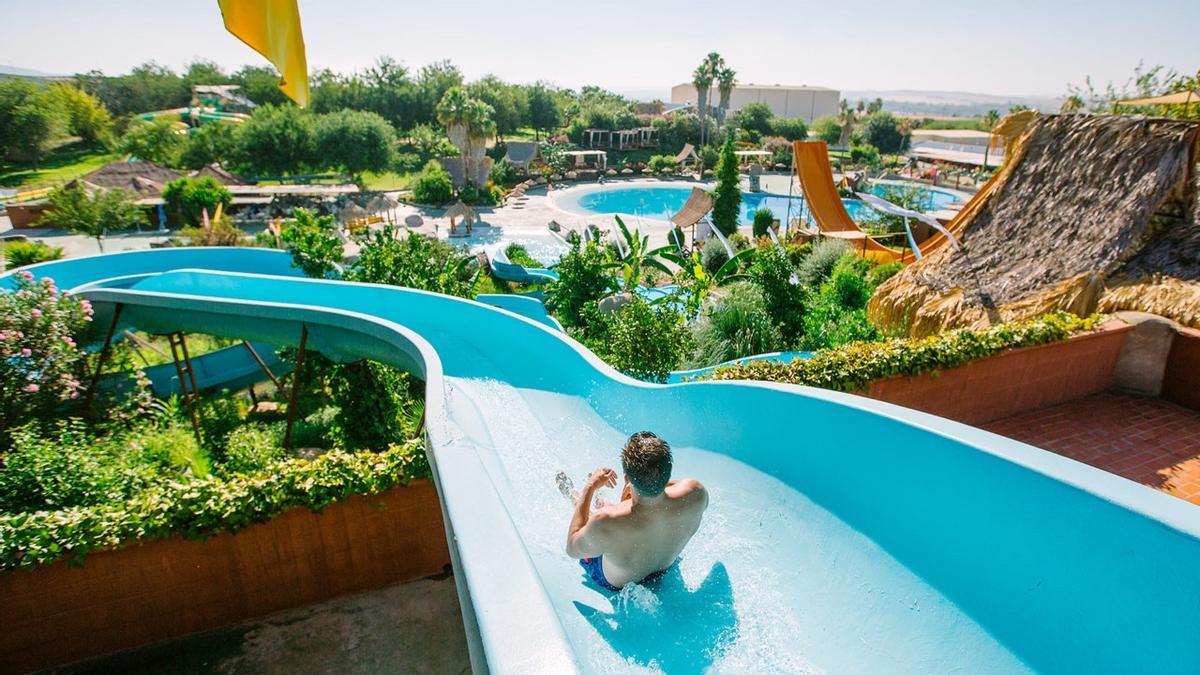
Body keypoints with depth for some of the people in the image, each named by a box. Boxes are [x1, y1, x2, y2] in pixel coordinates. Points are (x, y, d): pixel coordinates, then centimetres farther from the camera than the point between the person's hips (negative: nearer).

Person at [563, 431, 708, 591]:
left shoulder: (605, 524, -47)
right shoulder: (695, 493, -39)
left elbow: (572, 549, -22)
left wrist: (590, 487, -18)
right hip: (665, 571, 3)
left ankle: (572, 495, 55)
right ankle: (601, 502, 55)